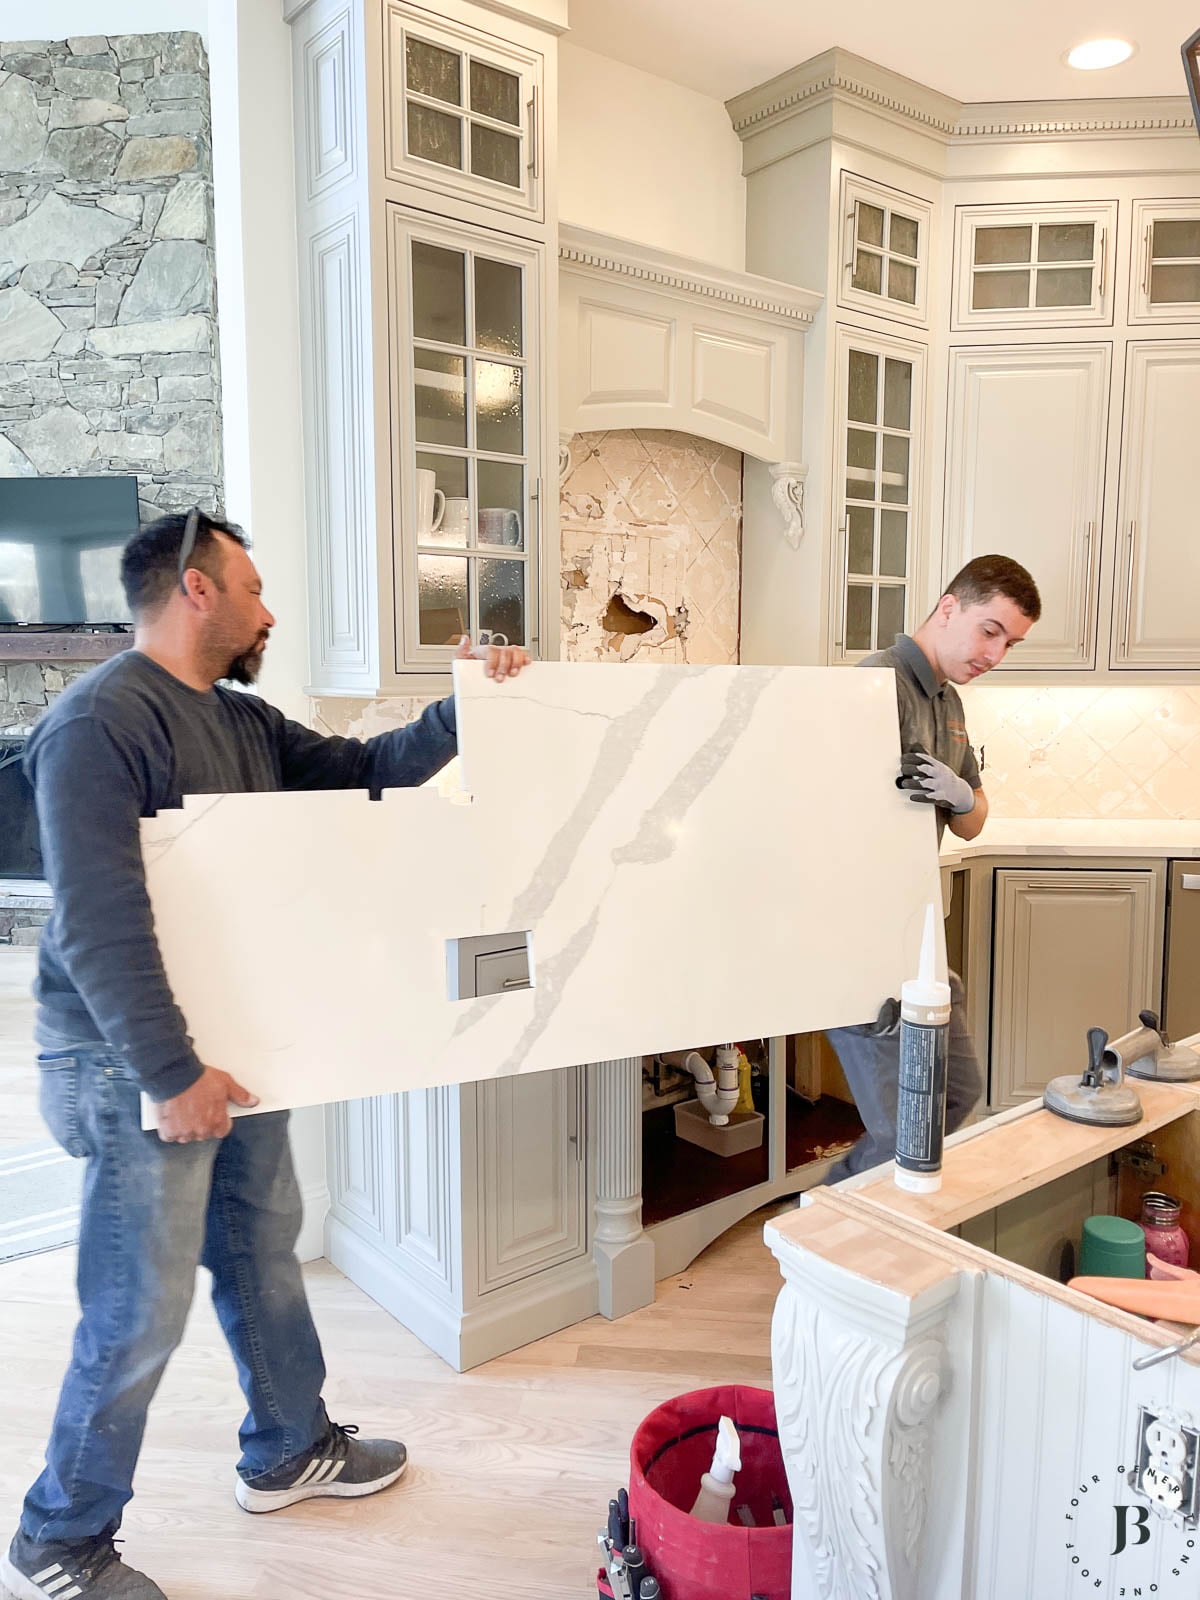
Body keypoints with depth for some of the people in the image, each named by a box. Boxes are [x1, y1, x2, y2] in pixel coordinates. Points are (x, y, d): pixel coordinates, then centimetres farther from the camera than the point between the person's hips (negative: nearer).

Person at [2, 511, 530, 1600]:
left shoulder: (243, 722, 9)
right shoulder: (98, 723, -18)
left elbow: (366, 772, 11)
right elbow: (100, 924, -24)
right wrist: (174, 1072, -24)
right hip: (139, 1063, -9)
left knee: (265, 1252, 21)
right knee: (142, 1310, 3)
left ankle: (289, 1450, 43)